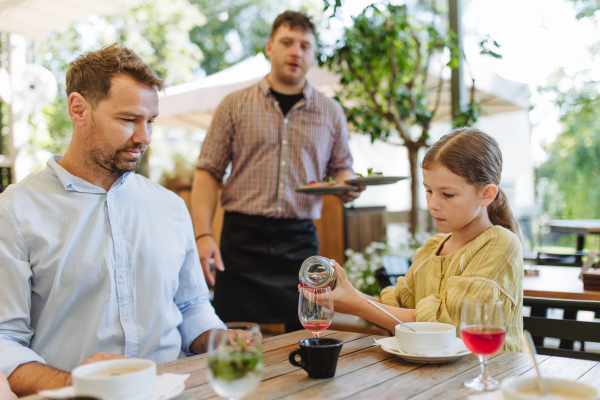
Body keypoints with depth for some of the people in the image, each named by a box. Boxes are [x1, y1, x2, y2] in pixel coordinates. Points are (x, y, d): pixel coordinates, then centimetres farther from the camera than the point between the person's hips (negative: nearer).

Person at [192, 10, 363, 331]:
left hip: (301, 242, 2)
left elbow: (343, 168, 21)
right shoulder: (235, 105, 6)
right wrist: (203, 235, -9)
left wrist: (347, 187, -4)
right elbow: (209, 172, 3)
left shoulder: (331, 112, 12)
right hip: (242, 240, -1)